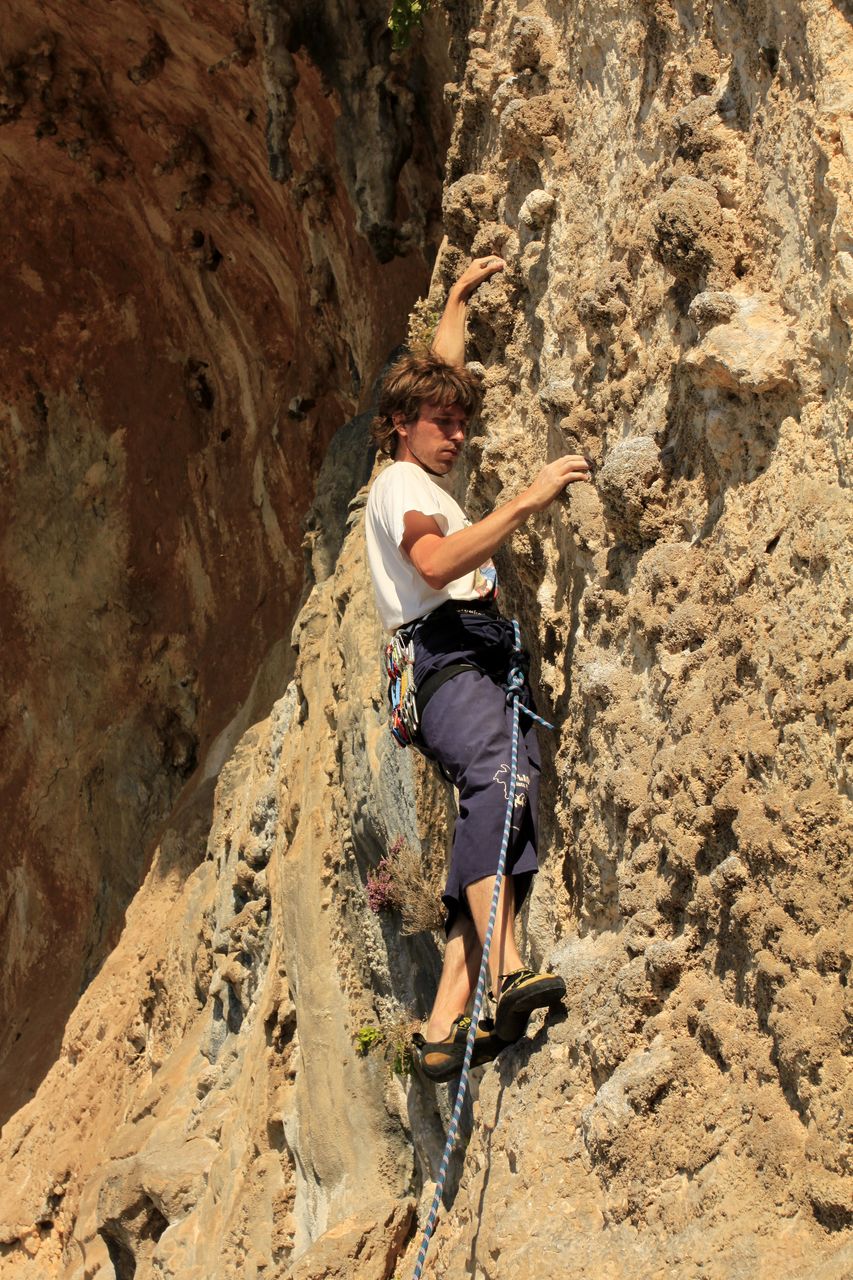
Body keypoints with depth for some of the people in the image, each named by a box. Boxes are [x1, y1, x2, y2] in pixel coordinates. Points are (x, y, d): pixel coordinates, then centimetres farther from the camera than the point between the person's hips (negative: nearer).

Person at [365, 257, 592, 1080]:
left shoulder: (425, 481, 34)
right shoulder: (398, 482, 6)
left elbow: (440, 374, 50)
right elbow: (435, 565, -15)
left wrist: (459, 298, 54)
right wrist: (526, 502, -18)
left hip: (488, 664, 9)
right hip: (447, 659, -9)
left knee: (506, 808, -13)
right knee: (499, 779, -35)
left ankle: (445, 1028, -24)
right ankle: (505, 976, -53)